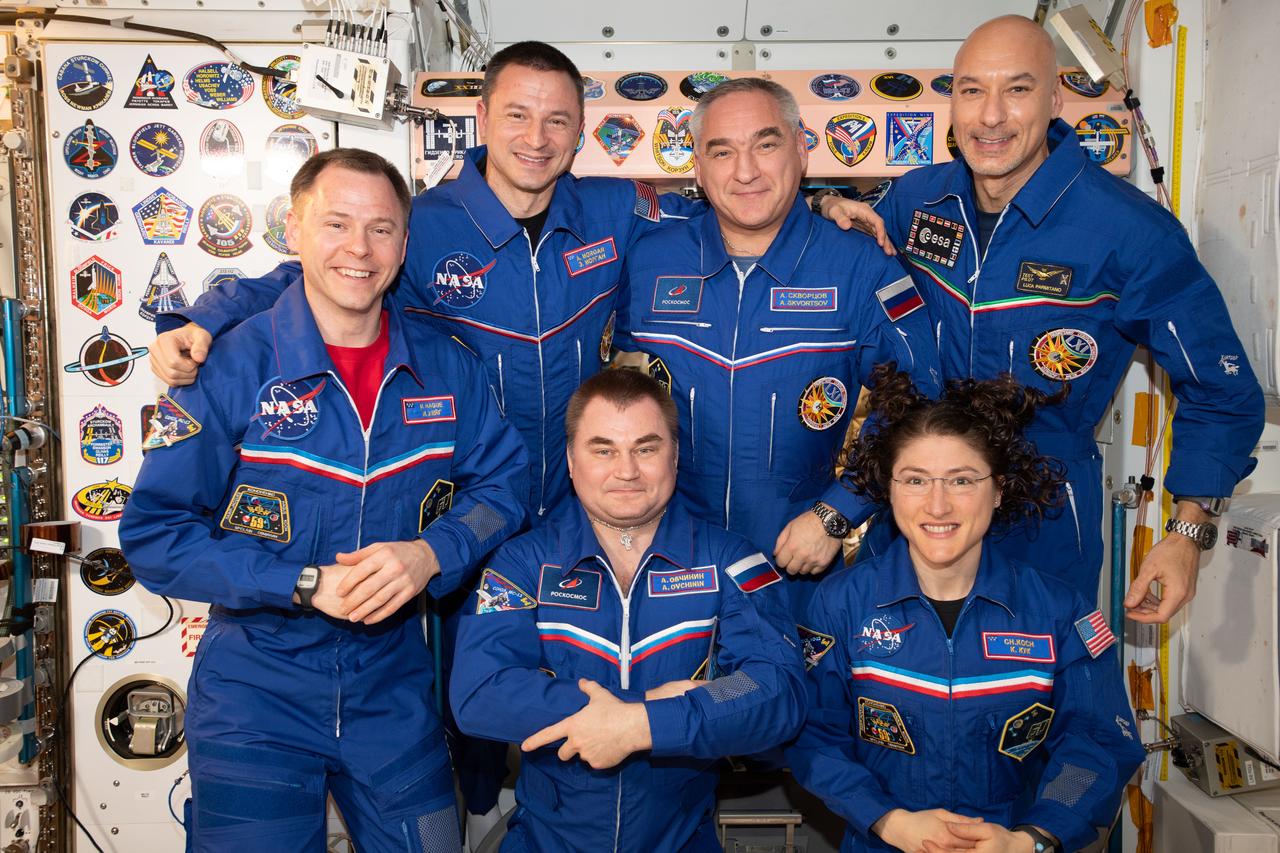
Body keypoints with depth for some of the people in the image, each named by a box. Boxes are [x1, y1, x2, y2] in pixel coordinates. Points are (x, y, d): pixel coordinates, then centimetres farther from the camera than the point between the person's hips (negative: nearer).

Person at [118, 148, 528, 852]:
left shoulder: (446, 368, -1)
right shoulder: (229, 366, -13)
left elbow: (503, 479, 3)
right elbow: (155, 532, -14)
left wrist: (432, 552, -17)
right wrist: (306, 584, -22)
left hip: (396, 694, 4)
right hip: (255, 698, -3)